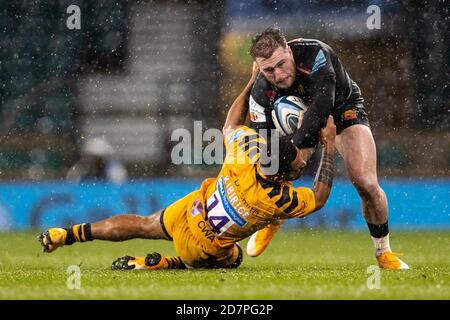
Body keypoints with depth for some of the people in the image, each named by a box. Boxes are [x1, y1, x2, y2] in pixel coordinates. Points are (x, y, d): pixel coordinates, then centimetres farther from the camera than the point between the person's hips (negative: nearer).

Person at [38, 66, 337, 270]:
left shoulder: (246, 148, -26)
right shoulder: (281, 200, -35)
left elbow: (231, 124, -3)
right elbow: (320, 196, -16)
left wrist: (253, 82, 5)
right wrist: (329, 147, -12)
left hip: (185, 214, 3)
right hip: (202, 251, -3)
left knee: (142, 225, 29)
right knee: (234, 258, 31)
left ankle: (68, 234, 33)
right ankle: (158, 264, 13)